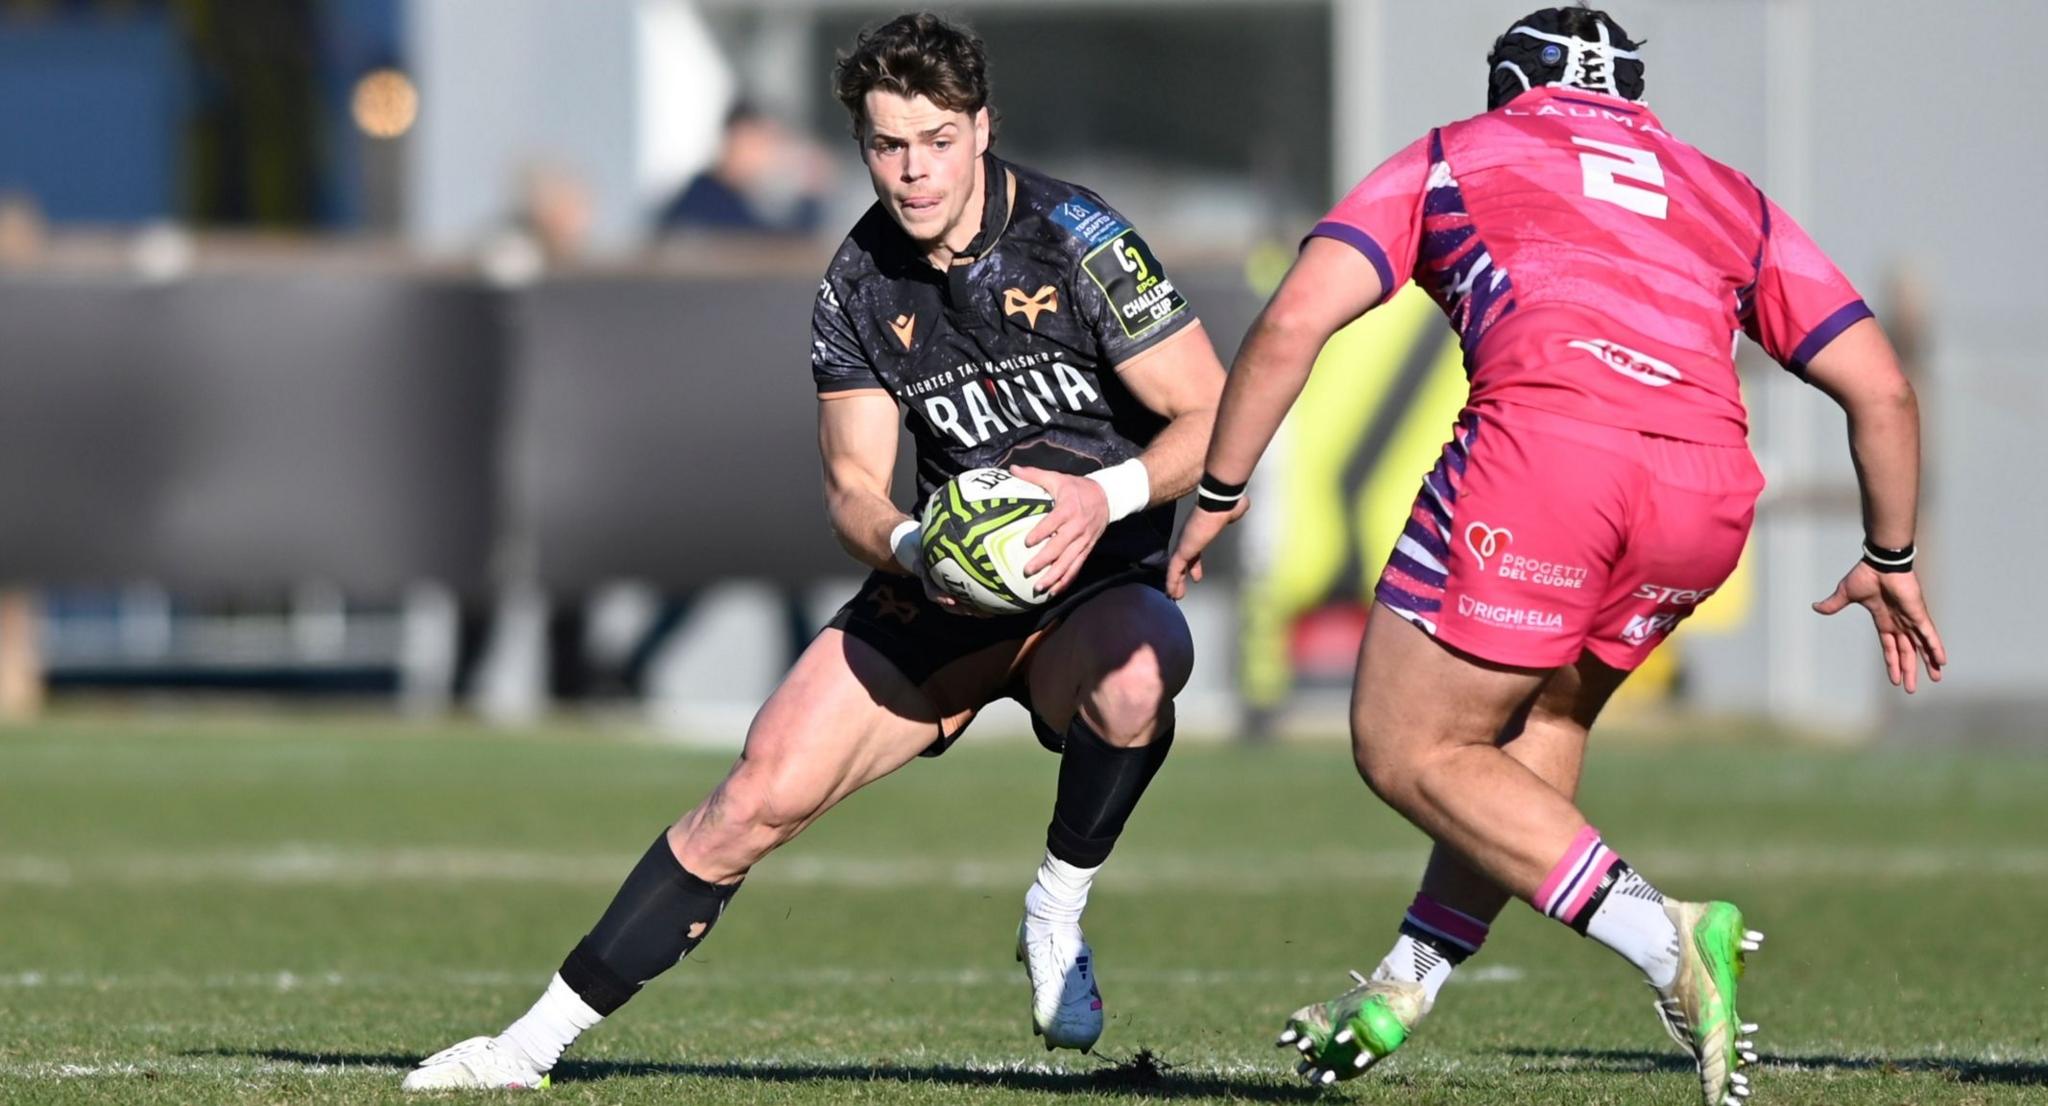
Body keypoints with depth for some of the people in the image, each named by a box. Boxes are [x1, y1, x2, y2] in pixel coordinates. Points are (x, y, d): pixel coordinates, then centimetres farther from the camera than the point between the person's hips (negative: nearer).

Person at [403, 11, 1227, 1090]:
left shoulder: (1074, 238, -15)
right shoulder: (858, 286, -2)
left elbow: (1215, 417, -14)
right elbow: (851, 487, 2)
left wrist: (1106, 495, -32)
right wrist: (910, 546, -22)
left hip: (1099, 578, -3)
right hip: (949, 584, 3)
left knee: (1132, 678, -40)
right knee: (765, 788, -11)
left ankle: (1057, 915, -13)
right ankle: (541, 1037, -4)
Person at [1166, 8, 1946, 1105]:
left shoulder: (1454, 156, 25)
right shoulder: (1727, 199, 32)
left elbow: (1293, 322, 12)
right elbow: (1880, 387, 27)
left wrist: (1218, 494, 21)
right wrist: (1890, 560, 39)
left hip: (1543, 439, -4)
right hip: (1708, 487, 5)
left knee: (1406, 749, 6)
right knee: (1541, 726, 28)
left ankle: (1665, 938, -10)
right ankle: (1402, 993, 28)